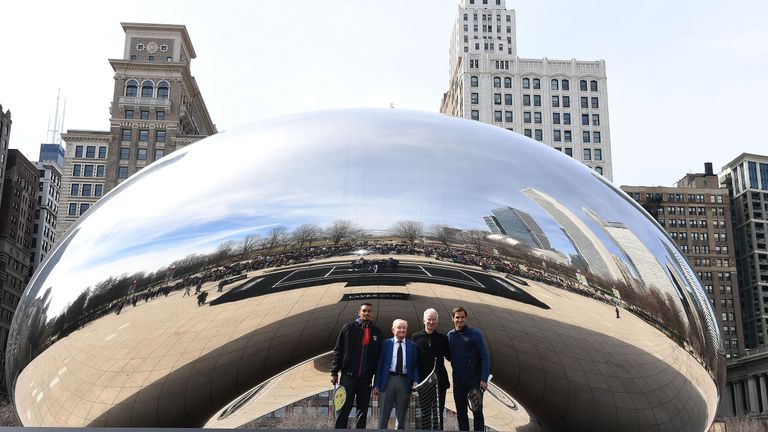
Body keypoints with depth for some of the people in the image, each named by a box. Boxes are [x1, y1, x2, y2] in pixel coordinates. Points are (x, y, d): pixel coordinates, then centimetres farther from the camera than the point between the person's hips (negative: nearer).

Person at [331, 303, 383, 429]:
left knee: (363, 410, 8)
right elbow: (337, 351, 3)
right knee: (344, 410, 0)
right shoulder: (349, 328, 3)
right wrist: (334, 372, -2)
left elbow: (379, 356, 10)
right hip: (348, 375, -2)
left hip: (366, 378, 2)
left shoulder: (377, 332, 8)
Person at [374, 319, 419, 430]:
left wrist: (415, 381, -10)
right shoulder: (386, 344, 5)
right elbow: (380, 364, 3)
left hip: (405, 382, 2)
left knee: (401, 417, 8)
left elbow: (415, 366, 7)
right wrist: (376, 384, -3)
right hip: (388, 380, -1)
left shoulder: (412, 346, 9)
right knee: (383, 415, 0)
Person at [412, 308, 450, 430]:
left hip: (439, 380, 0)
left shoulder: (442, 338, 8)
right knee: (425, 413, 6)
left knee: (438, 413, 2)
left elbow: (449, 357, 9)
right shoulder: (416, 337, 5)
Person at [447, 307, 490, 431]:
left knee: (477, 412, 2)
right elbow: (449, 357, 12)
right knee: (461, 413, 10)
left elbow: (484, 357, -6)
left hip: (475, 379, -3)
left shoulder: (474, 334, -5)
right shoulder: (450, 335, 5)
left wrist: (484, 379, -12)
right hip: (458, 380, 3)